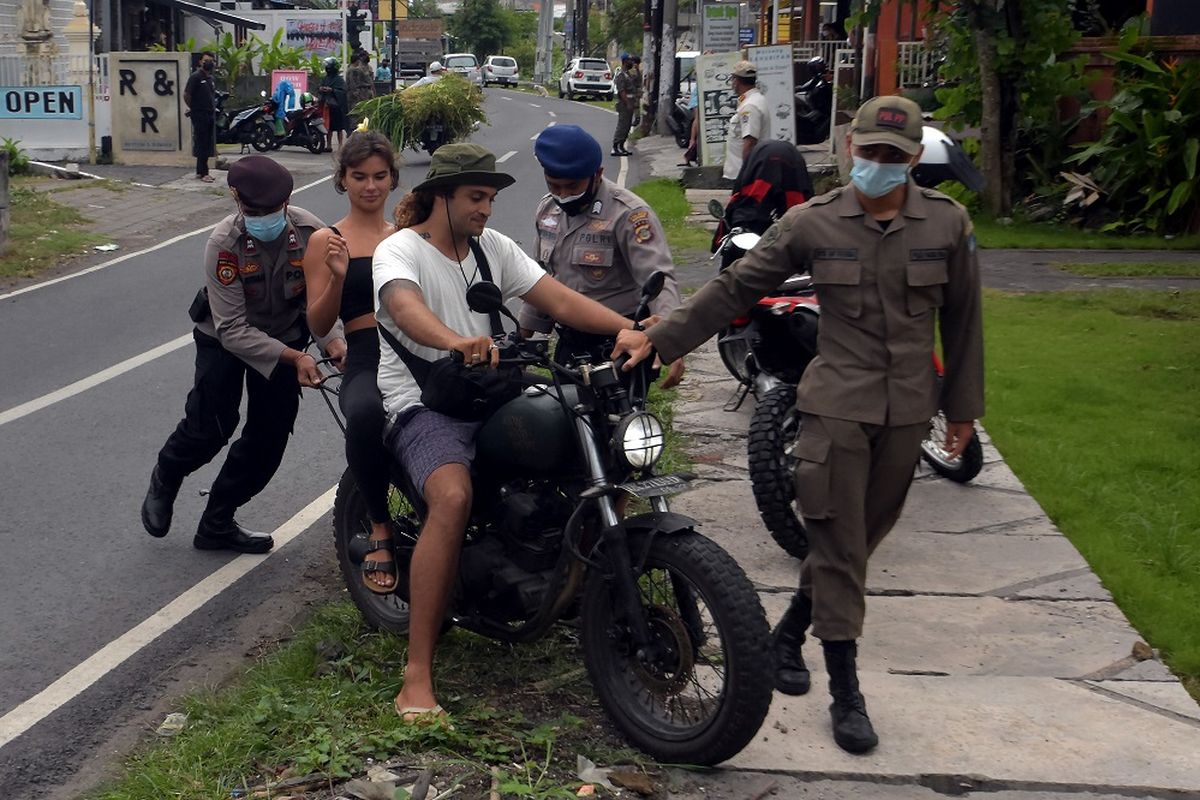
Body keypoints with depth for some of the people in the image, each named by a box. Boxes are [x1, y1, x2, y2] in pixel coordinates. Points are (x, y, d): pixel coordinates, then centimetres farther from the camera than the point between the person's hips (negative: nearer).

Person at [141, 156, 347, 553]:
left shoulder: (311, 232, -23)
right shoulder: (224, 242, -31)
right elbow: (233, 330, -30)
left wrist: (332, 339, -34)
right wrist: (293, 358, -39)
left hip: (285, 337, 3)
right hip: (225, 338, -3)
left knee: (269, 437, 3)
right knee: (209, 426, -9)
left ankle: (217, 524, 20)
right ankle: (165, 479, 26)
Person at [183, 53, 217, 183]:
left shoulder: (210, 78, 14)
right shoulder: (196, 77, -10)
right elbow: (186, 95, -12)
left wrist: (213, 108, 15)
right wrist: (192, 108, -1)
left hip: (210, 115, 8)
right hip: (199, 115, -8)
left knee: (208, 145, 9)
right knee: (202, 145, -7)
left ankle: (200, 172, 17)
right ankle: (203, 173, -5)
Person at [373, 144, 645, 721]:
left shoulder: (492, 247, 14)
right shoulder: (399, 250, -5)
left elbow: (558, 300, 4)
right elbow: (405, 308, -29)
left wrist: (630, 329, -12)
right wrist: (457, 342, -50)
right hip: (423, 406, -7)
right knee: (453, 498, -36)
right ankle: (417, 678, -32)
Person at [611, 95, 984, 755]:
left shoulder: (948, 224, 0)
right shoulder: (812, 223, -4)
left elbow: (961, 319, 7)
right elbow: (735, 287, 0)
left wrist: (963, 406, 10)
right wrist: (660, 338, -5)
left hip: (907, 411, 3)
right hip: (837, 405, -2)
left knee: (860, 538, 14)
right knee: (839, 547, -3)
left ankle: (788, 634, 36)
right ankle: (846, 695, 7)